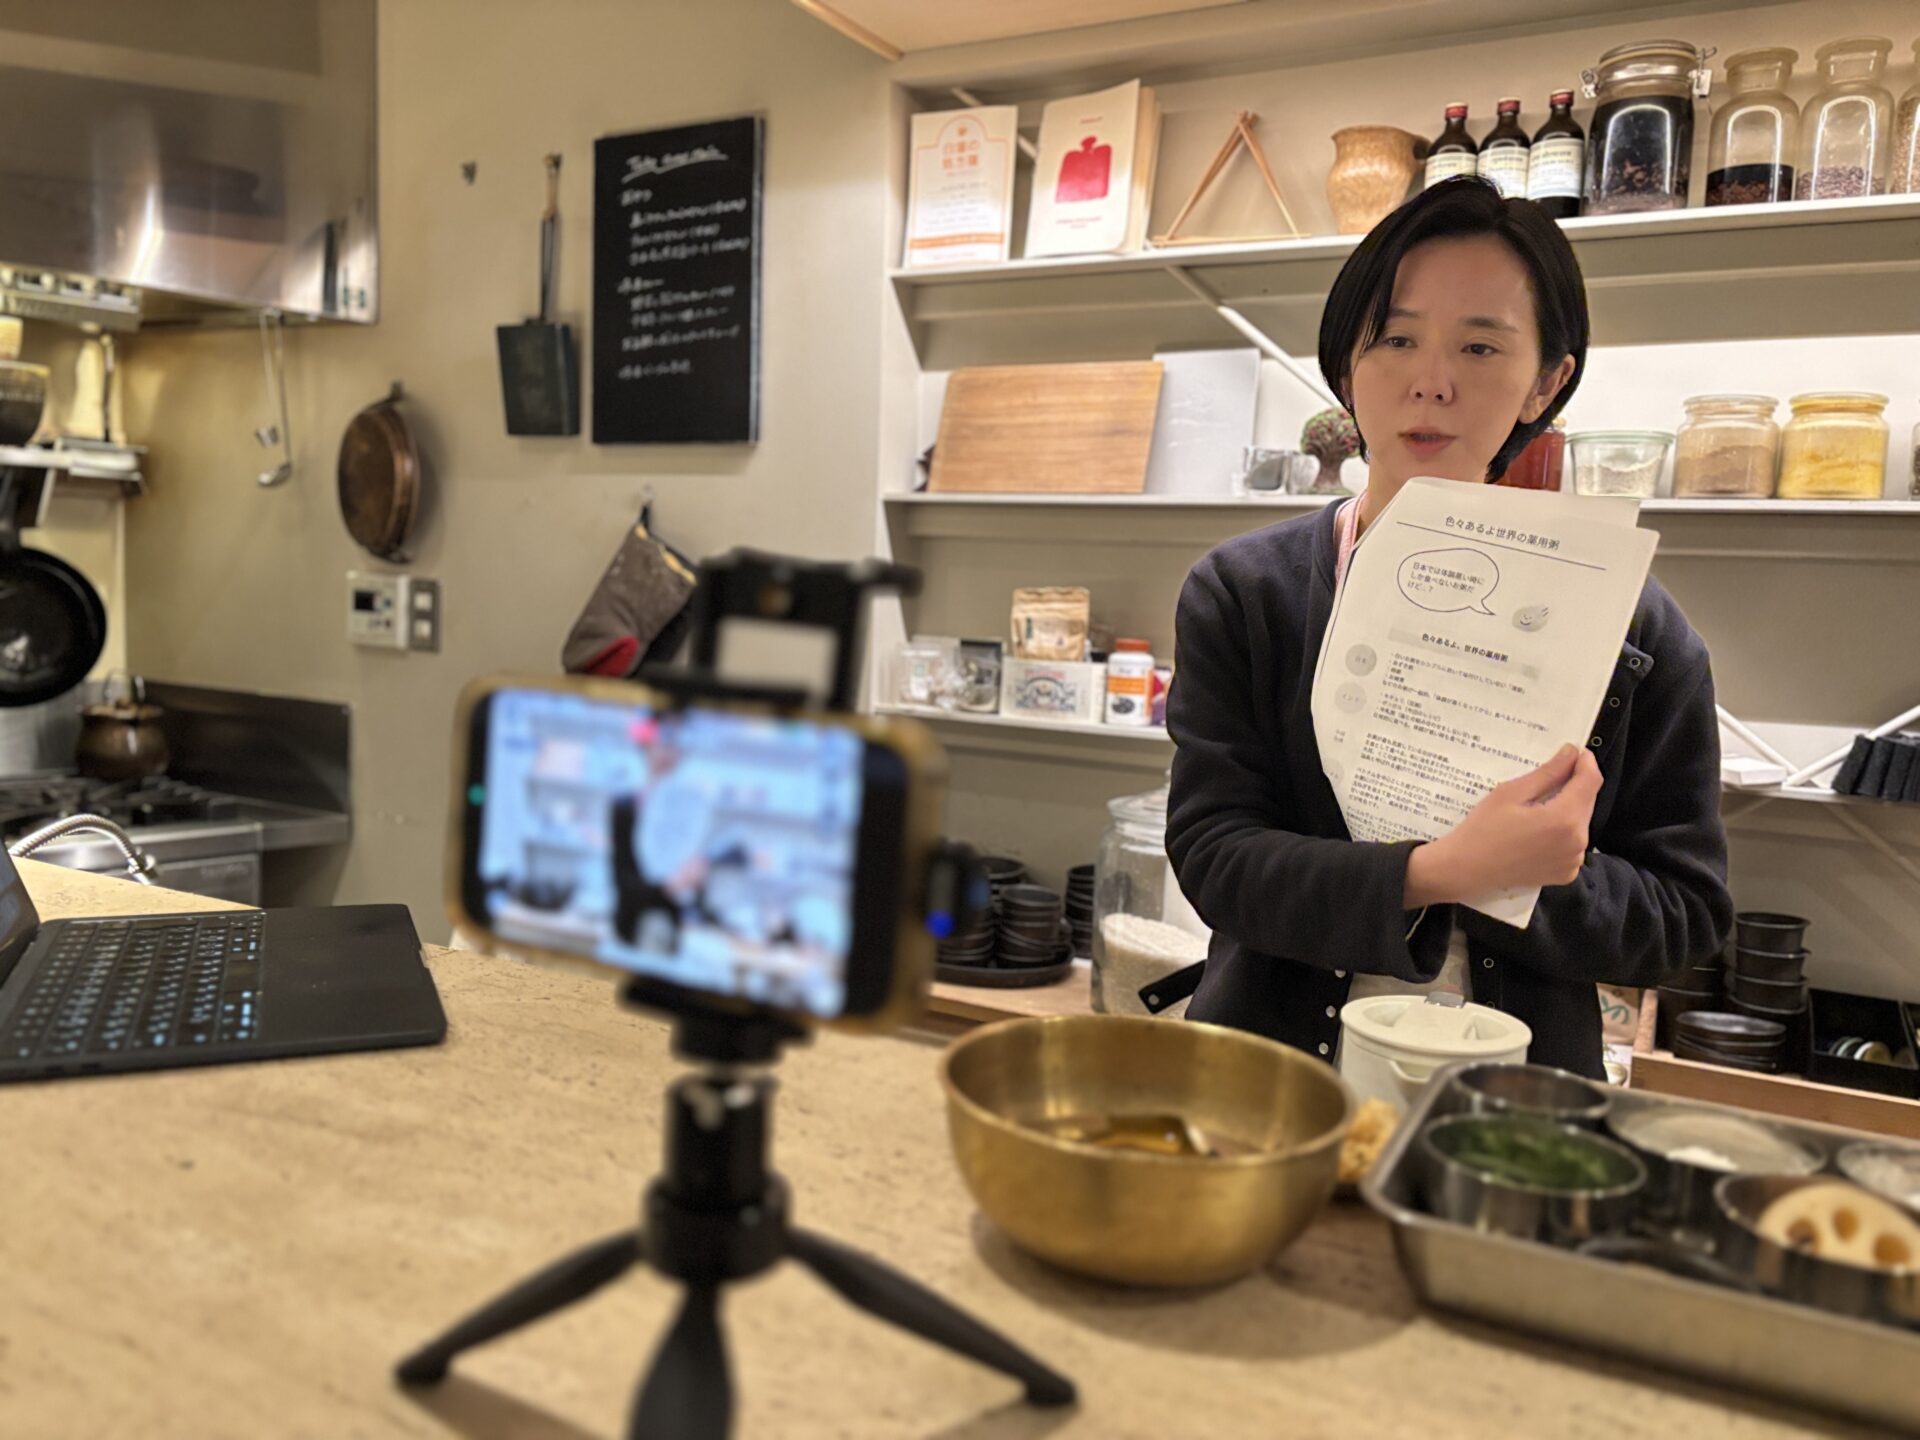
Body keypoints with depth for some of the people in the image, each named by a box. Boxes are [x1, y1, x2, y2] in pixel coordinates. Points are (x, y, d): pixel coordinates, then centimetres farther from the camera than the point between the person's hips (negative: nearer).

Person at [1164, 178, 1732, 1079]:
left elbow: (1685, 913, 6)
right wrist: (1437, 874, -21)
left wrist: (1530, 882, -14)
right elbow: (1213, 853, -6)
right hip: (1273, 1091, 0)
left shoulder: (1632, 627, 3)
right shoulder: (1242, 593, 2)